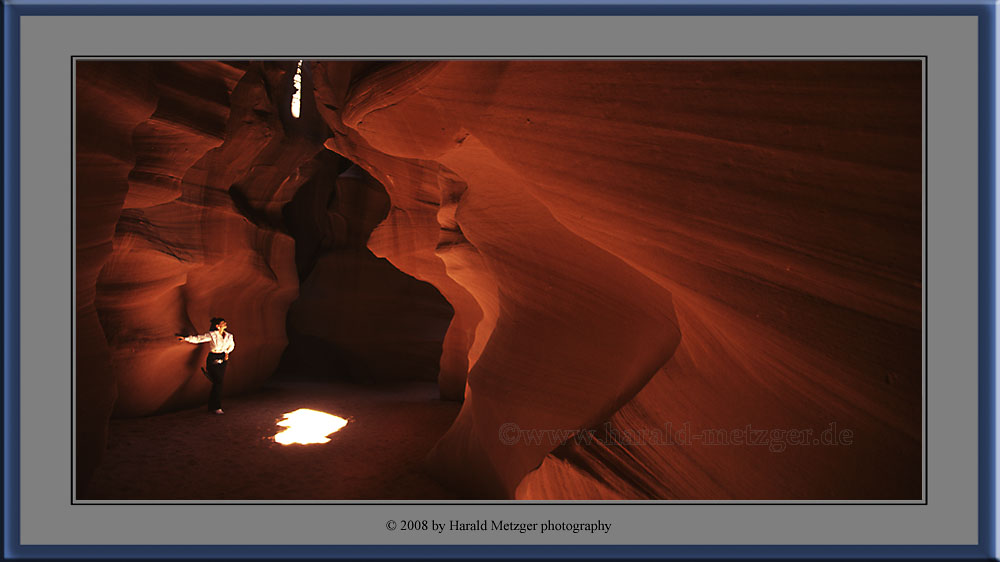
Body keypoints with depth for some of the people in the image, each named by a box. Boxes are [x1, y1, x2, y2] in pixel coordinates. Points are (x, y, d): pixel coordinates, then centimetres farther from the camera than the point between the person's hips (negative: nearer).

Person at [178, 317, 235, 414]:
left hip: (223, 360, 6)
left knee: (218, 383, 5)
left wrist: (227, 352, 13)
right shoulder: (212, 335, -8)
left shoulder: (229, 336, 8)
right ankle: (217, 407, -9)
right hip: (213, 359, -6)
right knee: (218, 382, -11)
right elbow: (198, 339, -10)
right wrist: (185, 338, -20)